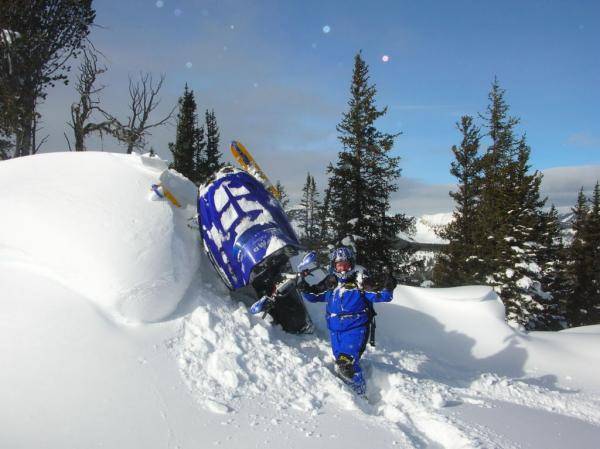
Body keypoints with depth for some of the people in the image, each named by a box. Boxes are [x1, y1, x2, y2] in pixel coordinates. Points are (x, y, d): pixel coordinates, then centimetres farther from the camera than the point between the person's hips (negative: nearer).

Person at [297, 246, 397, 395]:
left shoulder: (360, 281, -4)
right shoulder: (330, 283, 8)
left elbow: (377, 296, -9)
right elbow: (314, 296, 17)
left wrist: (387, 289, -28)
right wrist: (305, 290, -2)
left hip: (355, 328, -5)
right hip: (335, 329, 5)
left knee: (347, 362, -18)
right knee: (340, 361, 11)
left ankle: (359, 392, -5)